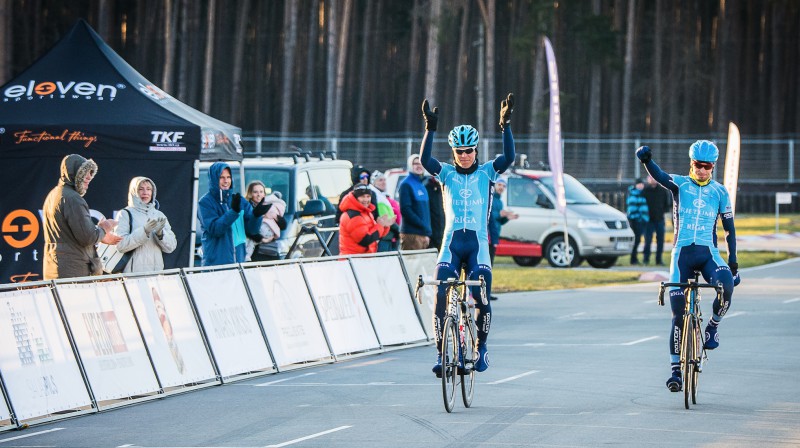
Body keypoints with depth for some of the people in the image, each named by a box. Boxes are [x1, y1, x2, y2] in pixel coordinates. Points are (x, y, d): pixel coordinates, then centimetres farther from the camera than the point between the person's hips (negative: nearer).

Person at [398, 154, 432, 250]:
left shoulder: (422, 185, 18)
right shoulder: (406, 184, -6)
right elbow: (405, 210, -14)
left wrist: (427, 232, 10)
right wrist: (424, 228, -15)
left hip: (423, 234, 8)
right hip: (411, 234, -8)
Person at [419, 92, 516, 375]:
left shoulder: (487, 173, 7)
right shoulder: (446, 174, 7)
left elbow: (508, 157, -10)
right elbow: (425, 160, -11)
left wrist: (505, 125, -21)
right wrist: (430, 128, -23)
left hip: (478, 242, -1)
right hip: (451, 241, 1)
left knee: (482, 298, -13)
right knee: (441, 296, -16)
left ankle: (481, 346, 11)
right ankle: (442, 352, -7)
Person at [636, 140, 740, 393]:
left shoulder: (720, 192, 7)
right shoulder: (679, 185, 2)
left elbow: (729, 228, 11)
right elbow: (659, 176, -19)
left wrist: (732, 261, 4)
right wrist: (646, 160, -41)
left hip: (708, 253, 1)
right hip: (682, 253, -1)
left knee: (727, 286, -32)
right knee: (678, 312, -4)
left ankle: (713, 326, -4)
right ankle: (675, 369, 5)